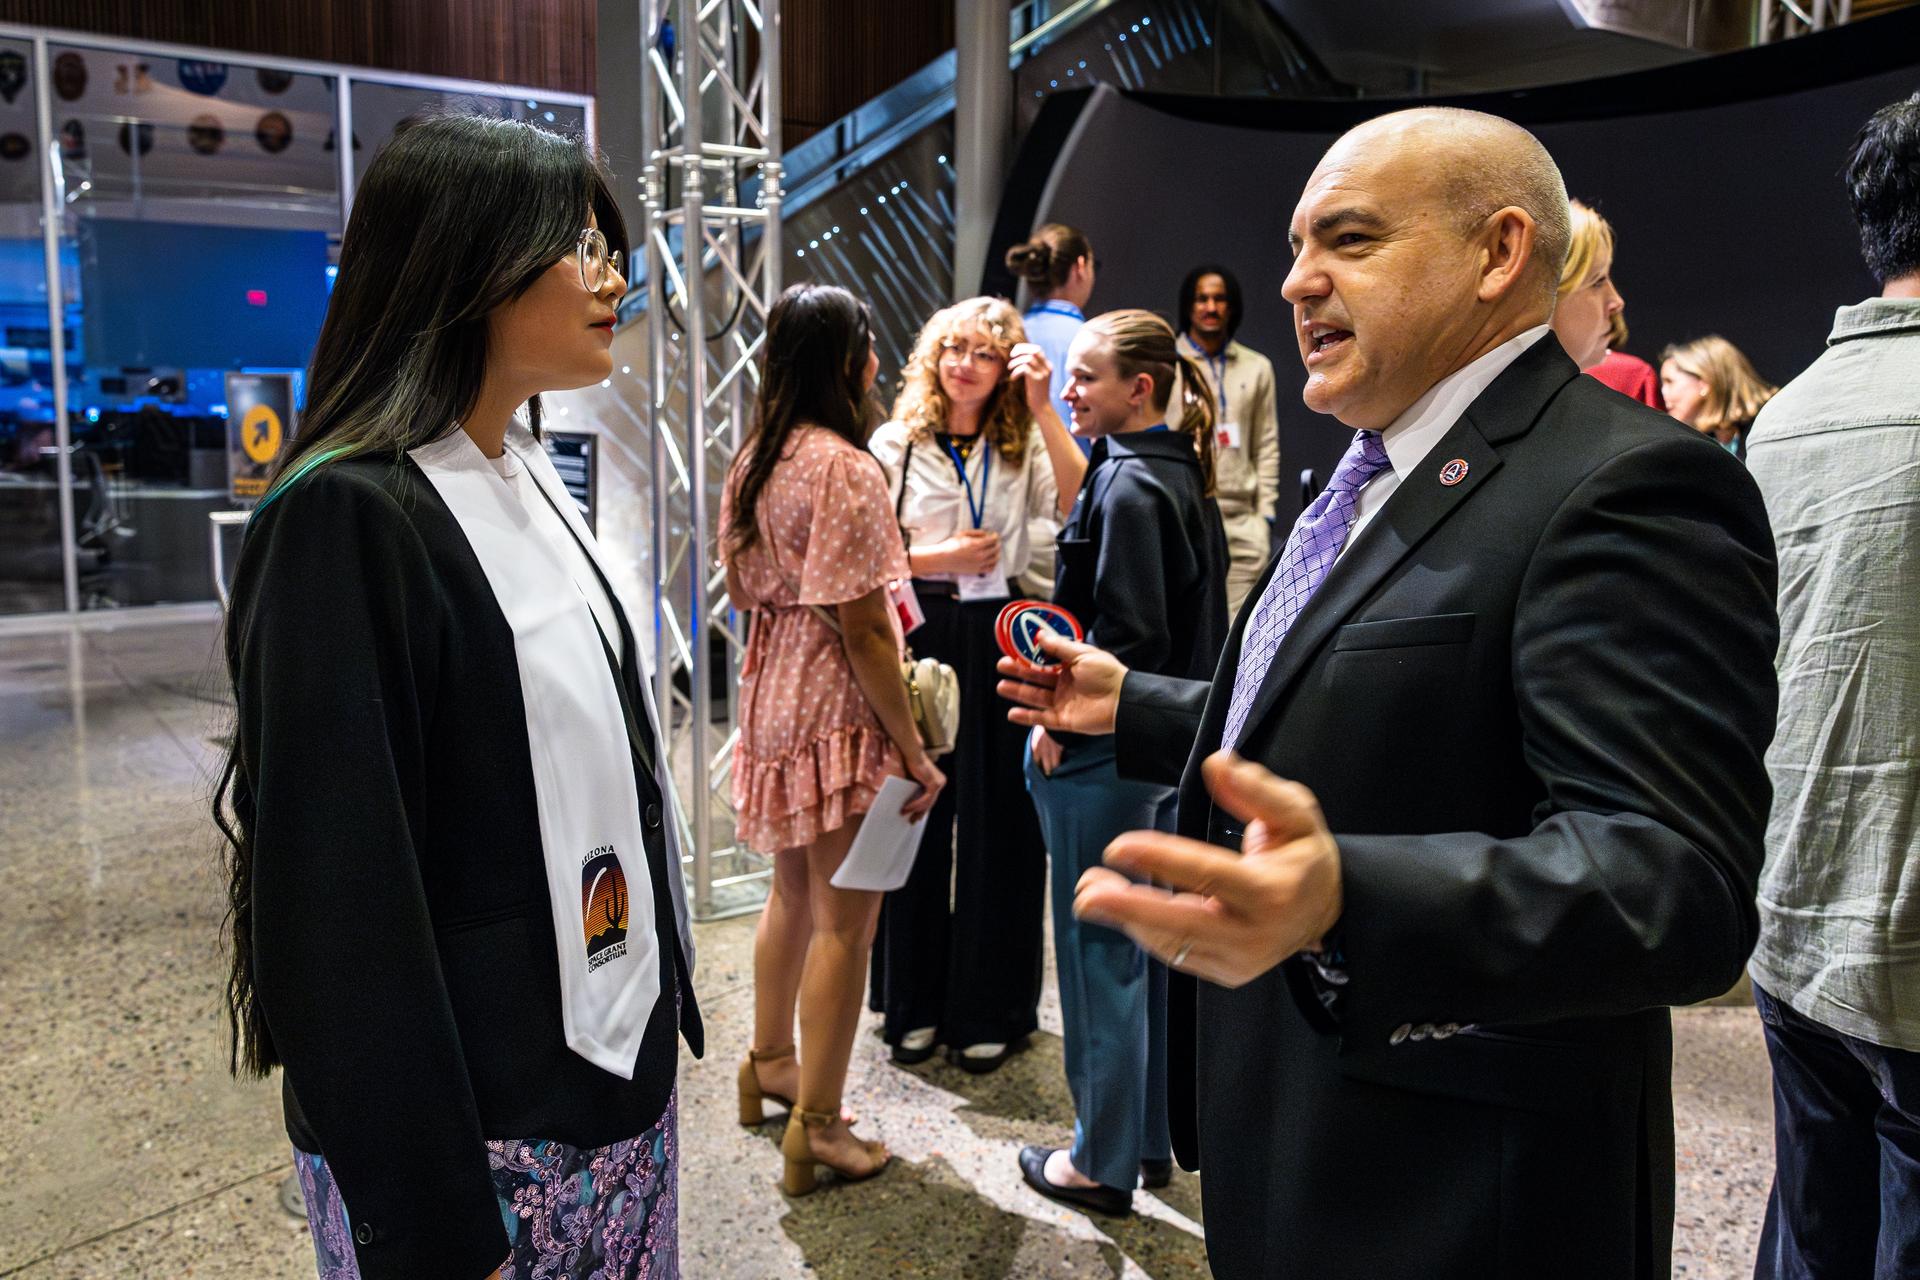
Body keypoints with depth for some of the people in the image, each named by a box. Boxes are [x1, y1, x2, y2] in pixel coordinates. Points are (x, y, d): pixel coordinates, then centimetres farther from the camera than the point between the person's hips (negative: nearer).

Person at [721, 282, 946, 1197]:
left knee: (794, 890, 23)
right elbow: (862, 627, -20)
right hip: (839, 709, -9)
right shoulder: (845, 469, -18)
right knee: (846, 919, 1)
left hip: (771, 695, 9)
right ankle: (818, 1126, 12)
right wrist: (913, 749, -16)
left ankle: (770, 1062, 39)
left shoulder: (751, 459, 8)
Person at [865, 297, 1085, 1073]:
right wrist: (940, 558, -9)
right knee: (916, 821, 8)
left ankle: (988, 1009, 20)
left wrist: (1043, 411, -15)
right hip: (919, 640, 0)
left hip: (998, 643, 0)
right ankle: (915, 1004, 25)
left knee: (999, 825, 4)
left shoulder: (1024, 446, 5)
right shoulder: (895, 444, 5)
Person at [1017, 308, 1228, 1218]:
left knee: (1100, 951, 4)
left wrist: (1061, 722, -14)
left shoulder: (1128, 485, -18)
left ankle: (1103, 1160, 19)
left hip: (1103, 754, -9)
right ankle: (1152, 1136, 32)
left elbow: (1130, 634, -23)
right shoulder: (1184, 474, 10)